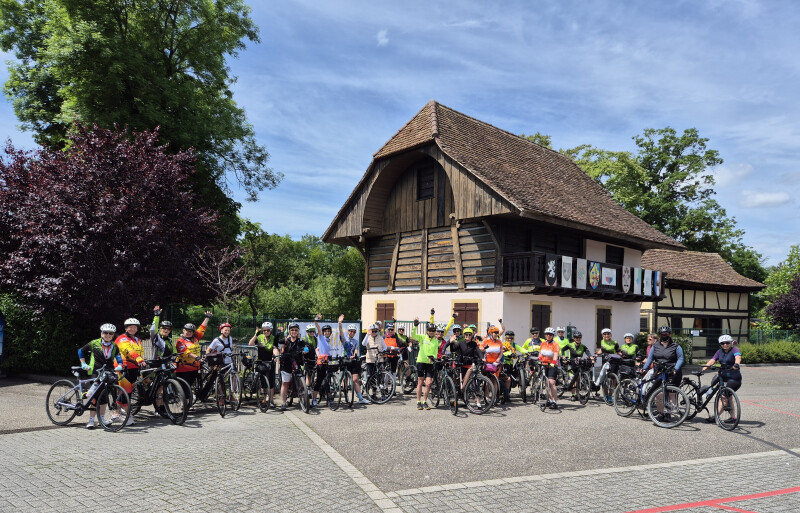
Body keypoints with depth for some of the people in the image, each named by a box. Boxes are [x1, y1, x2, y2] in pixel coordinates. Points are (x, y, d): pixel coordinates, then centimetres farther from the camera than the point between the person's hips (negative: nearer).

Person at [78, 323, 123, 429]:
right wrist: (83, 364, 7)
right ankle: (91, 420, 0)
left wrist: (119, 365, -14)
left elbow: (118, 356, 5)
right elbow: (81, 351, 13)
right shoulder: (94, 343, 2)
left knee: (104, 397, 8)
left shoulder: (114, 346, 11)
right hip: (95, 373, -3)